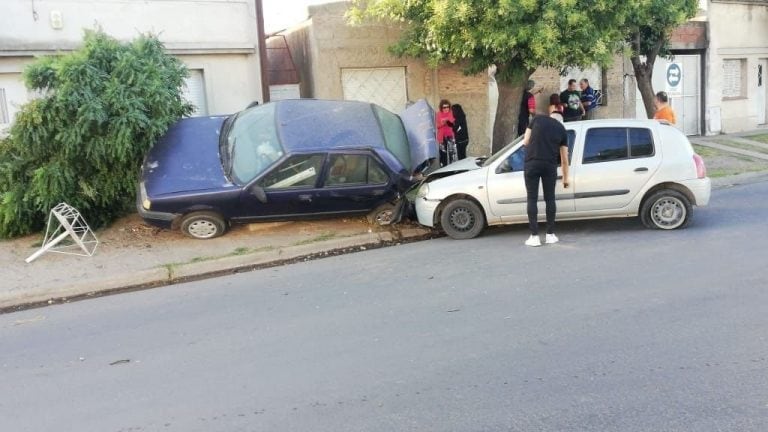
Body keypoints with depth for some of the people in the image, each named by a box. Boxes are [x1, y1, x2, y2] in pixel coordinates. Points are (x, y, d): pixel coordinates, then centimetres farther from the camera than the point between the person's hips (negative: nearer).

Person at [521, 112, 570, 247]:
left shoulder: (537, 119, 14)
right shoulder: (562, 129, 17)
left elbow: (525, 142, 11)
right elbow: (564, 159, 21)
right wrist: (565, 178, 32)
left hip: (531, 163, -1)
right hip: (550, 165, 1)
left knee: (532, 199, 4)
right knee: (550, 199, 13)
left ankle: (534, 236, 3)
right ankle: (550, 235, 17)